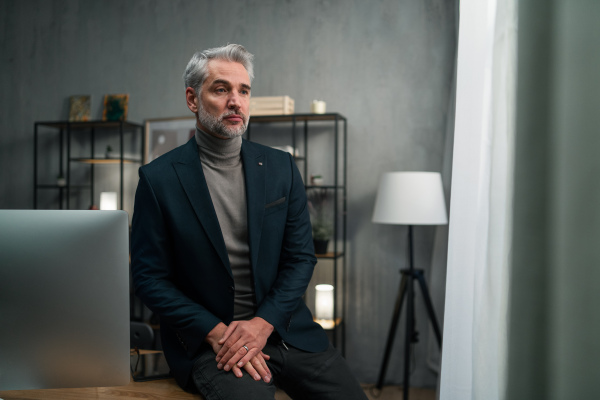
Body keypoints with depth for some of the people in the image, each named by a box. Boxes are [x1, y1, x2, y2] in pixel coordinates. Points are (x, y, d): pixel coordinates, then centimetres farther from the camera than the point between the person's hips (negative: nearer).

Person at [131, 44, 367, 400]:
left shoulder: (281, 167, 5)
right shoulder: (159, 178, -3)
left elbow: (301, 257, 4)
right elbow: (150, 277, -3)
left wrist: (262, 323, -11)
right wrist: (216, 331, -14)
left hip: (281, 326, 4)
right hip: (207, 338, -3)